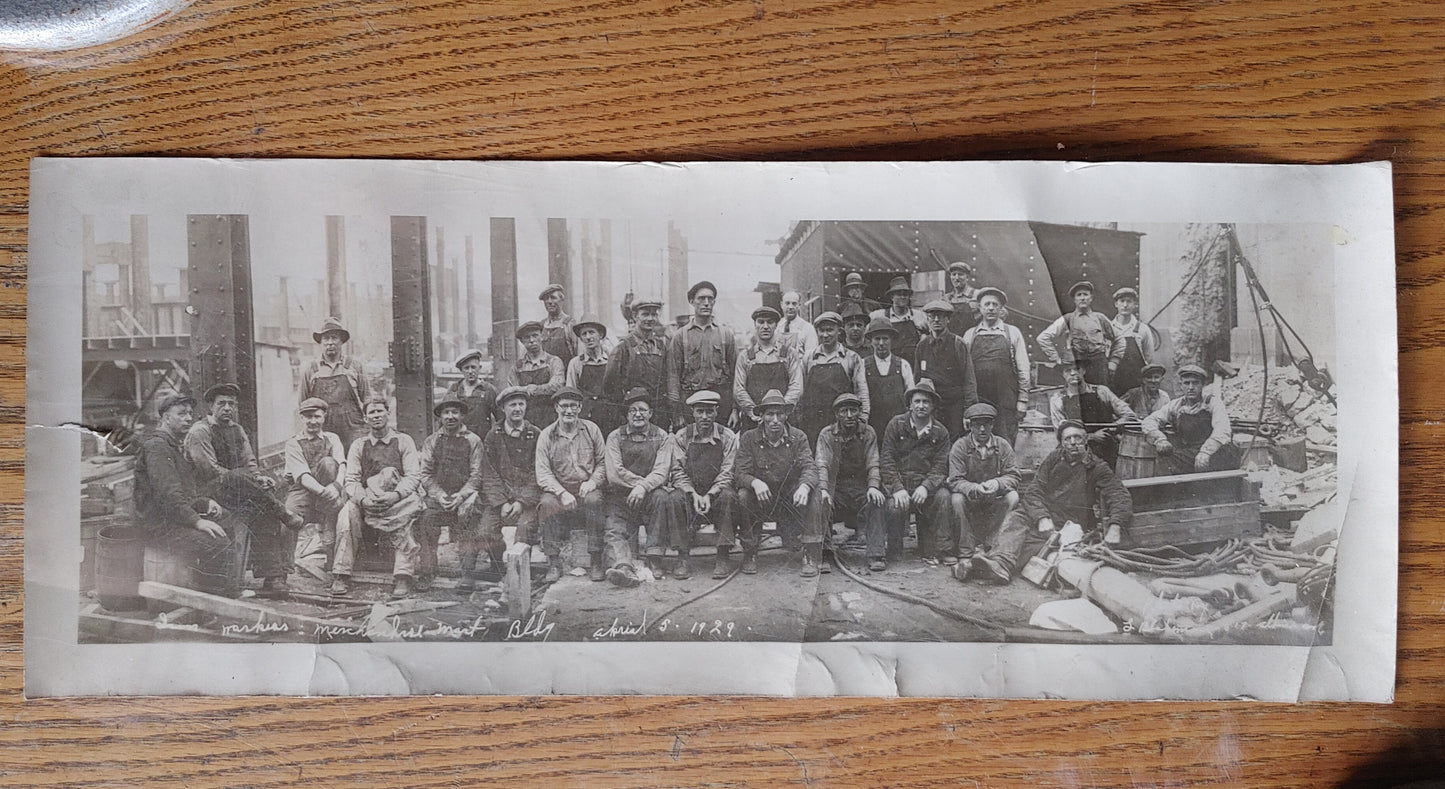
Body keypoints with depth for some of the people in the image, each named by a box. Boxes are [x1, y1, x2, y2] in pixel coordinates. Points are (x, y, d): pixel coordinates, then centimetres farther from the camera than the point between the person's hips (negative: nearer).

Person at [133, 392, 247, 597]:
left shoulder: (177, 446, 22)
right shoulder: (156, 446, -12)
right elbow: (167, 493, -23)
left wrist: (206, 502, 10)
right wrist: (196, 521, -28)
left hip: (183, 516, 11)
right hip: (160, 524, -11)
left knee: (236, 527, 3)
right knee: (216, 544, -28)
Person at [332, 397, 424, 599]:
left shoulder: (404, 441, 8)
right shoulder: (358, 445, 14)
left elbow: (413, 476, -3)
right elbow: (351, 480, 3)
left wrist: (395, 495, -23)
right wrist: (363, 499, -19)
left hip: (398, 500, -2)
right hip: (366, 501, 2)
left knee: (407, 512, -35)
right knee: (347, 513, -29)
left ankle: (403, 577, -37)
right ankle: (341, 576, -25)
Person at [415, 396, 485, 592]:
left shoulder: (473, 440, 8)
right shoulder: (431, 441, 13)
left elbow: (476, 475, 3)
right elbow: (425, 474, 7)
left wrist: (461, 496, -13)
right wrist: (439, 495, -10)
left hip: (465, 493, -1)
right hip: (436, 494, 2)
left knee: (466, 512, -33)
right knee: (427, 516, -28)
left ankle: (468, 571, -26)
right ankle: (426, 572, -22)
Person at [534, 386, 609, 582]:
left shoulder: (591, 430, 7)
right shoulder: (546, 435, 2)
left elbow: (603, 462, 8)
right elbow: (543, 474, -5)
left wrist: (593, 481, -12)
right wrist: (562, 493, -20)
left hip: (586, 488, 0)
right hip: (558, 488, 0)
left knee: (594, 500, -33)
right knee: (548, 504, -32)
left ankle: (596, 562, -26)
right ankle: (553, 563, -22)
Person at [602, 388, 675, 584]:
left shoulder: (661, 437, 7)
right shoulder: (615, 437, 8)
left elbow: (661, 473, -6)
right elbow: (614, 474, -4)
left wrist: (643, 487, -25)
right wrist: (643, 481, -12)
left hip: (649, 495, 0)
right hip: (620, 497, 0)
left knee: (660, 496, -33)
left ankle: (654, 556, -27)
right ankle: (623, 566, -52)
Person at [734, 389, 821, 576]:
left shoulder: (798, 437, -1)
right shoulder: (748, 439, -4)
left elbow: (809, 468, -13)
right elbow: (742, 473, -11)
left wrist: (804, 486, -37)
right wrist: (755, 482, -36)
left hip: (790, 496, 0)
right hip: (761, 499, 0)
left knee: (811, 497, -29)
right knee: (743, 496, -31)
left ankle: (811, 555, -19)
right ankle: (749, 553, -13)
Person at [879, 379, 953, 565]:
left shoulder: (940, 432, 6)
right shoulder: (896, 424, 2)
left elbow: (940, 467, -1)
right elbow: (886, 460, -4)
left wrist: (926, 487, -21)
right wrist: (897, 488, -18)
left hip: (927, 482, 2)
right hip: (898, 481, -2)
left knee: (943, 497, -28)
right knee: (895, 506, -32)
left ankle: (929, 551, -12)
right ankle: (894, 553, -6)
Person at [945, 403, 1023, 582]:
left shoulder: (1003, 446, 0)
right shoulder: (960, 447, -7)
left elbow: (1014, 476, -4)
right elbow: (955, 480, -14)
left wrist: (997, 483, -26)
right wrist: (975, 488, -34)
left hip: (996, 500, 2)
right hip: (970, 501, -2)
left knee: (1013, 497, -28)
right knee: (957, 499, -33)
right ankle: (965, 556, -35)